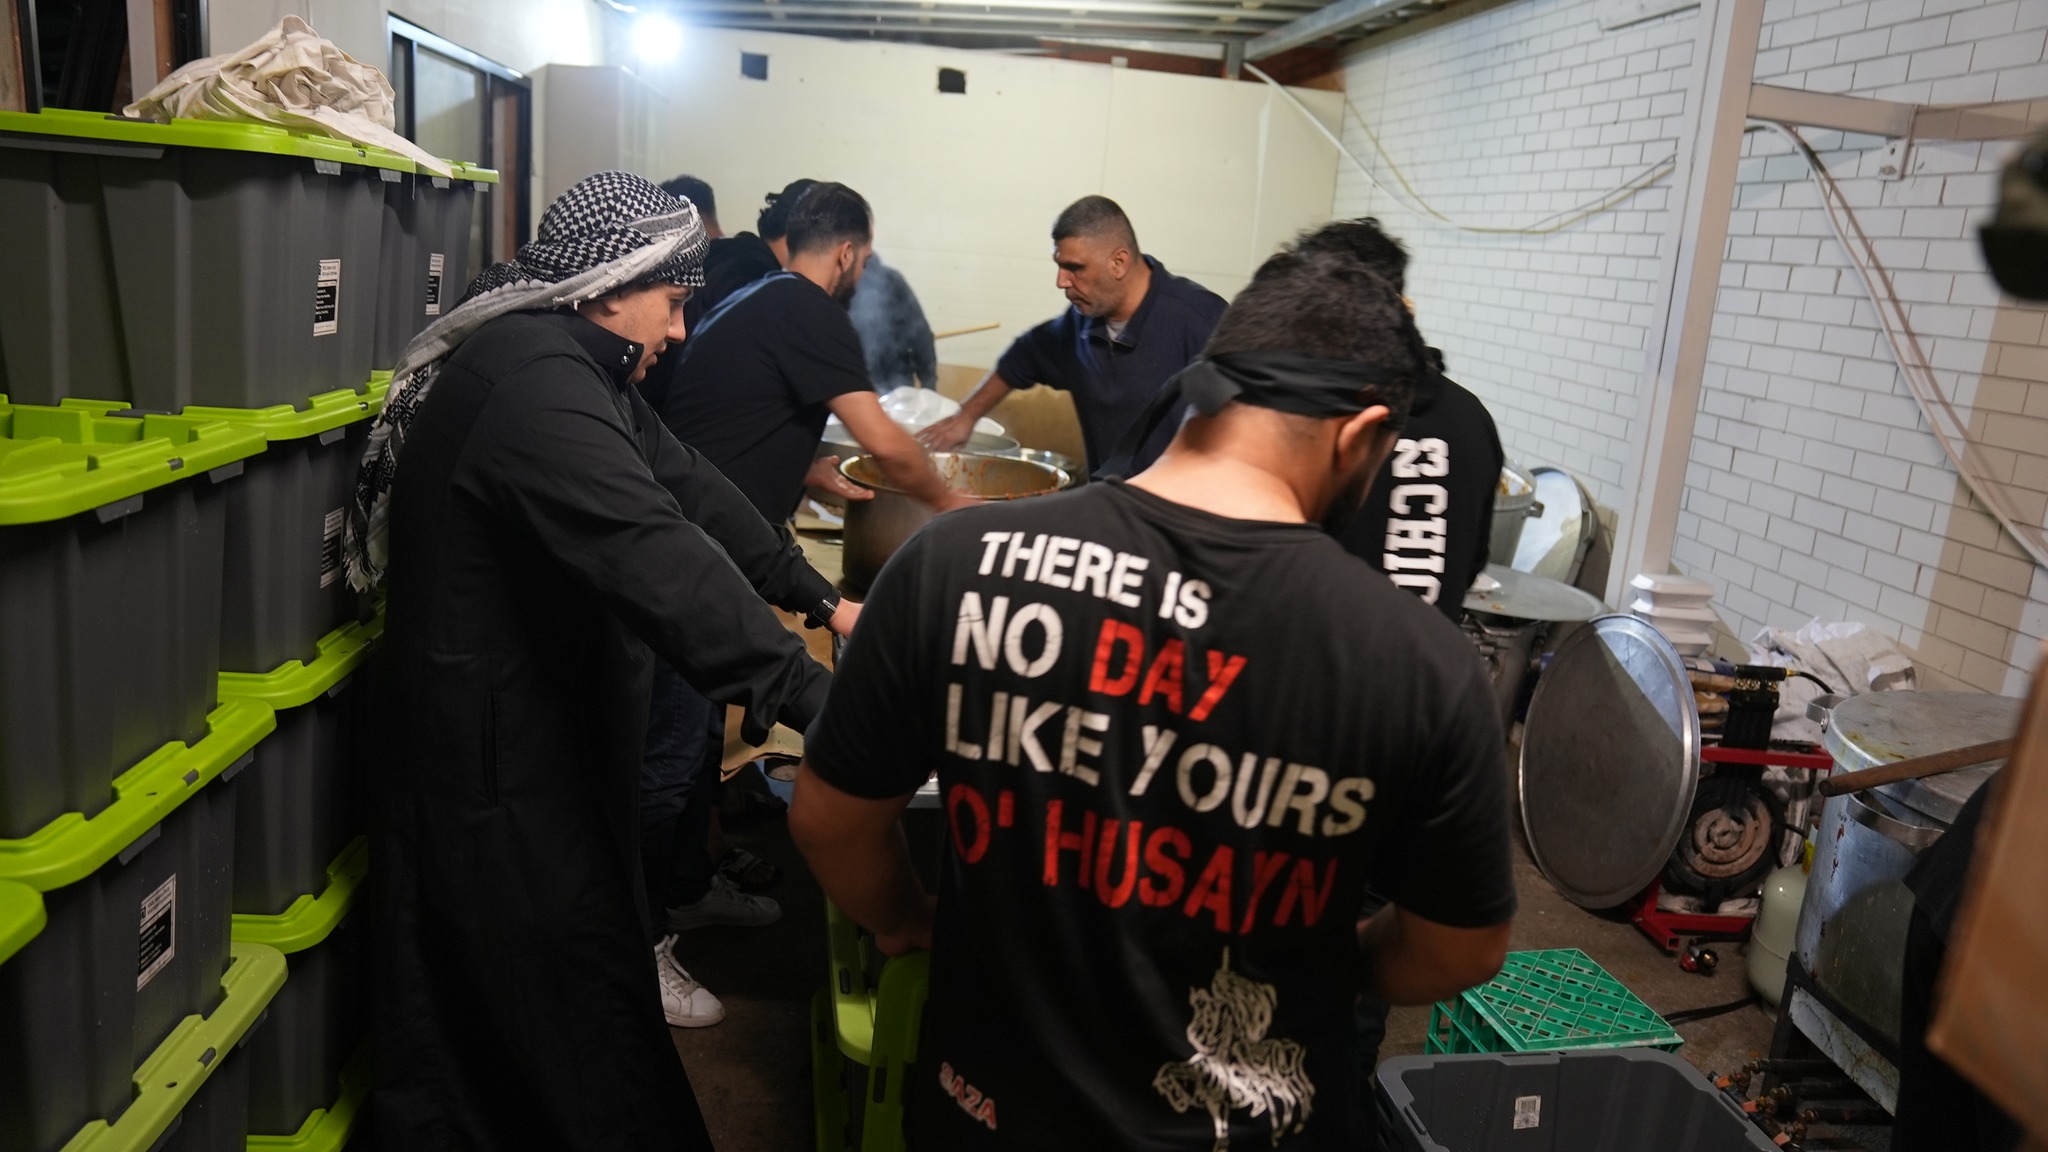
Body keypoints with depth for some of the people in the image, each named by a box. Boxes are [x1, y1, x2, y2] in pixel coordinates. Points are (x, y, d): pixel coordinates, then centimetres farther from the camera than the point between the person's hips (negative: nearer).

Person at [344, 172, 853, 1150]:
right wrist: (808, 693, -39)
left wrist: (816, 599, 11)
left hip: (549, 740, 10)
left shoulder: (577, 368, 9)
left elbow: (688, 489, 13)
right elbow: (653, 553, -36)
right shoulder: (532, 375, -25)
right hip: (499, 766, -10)